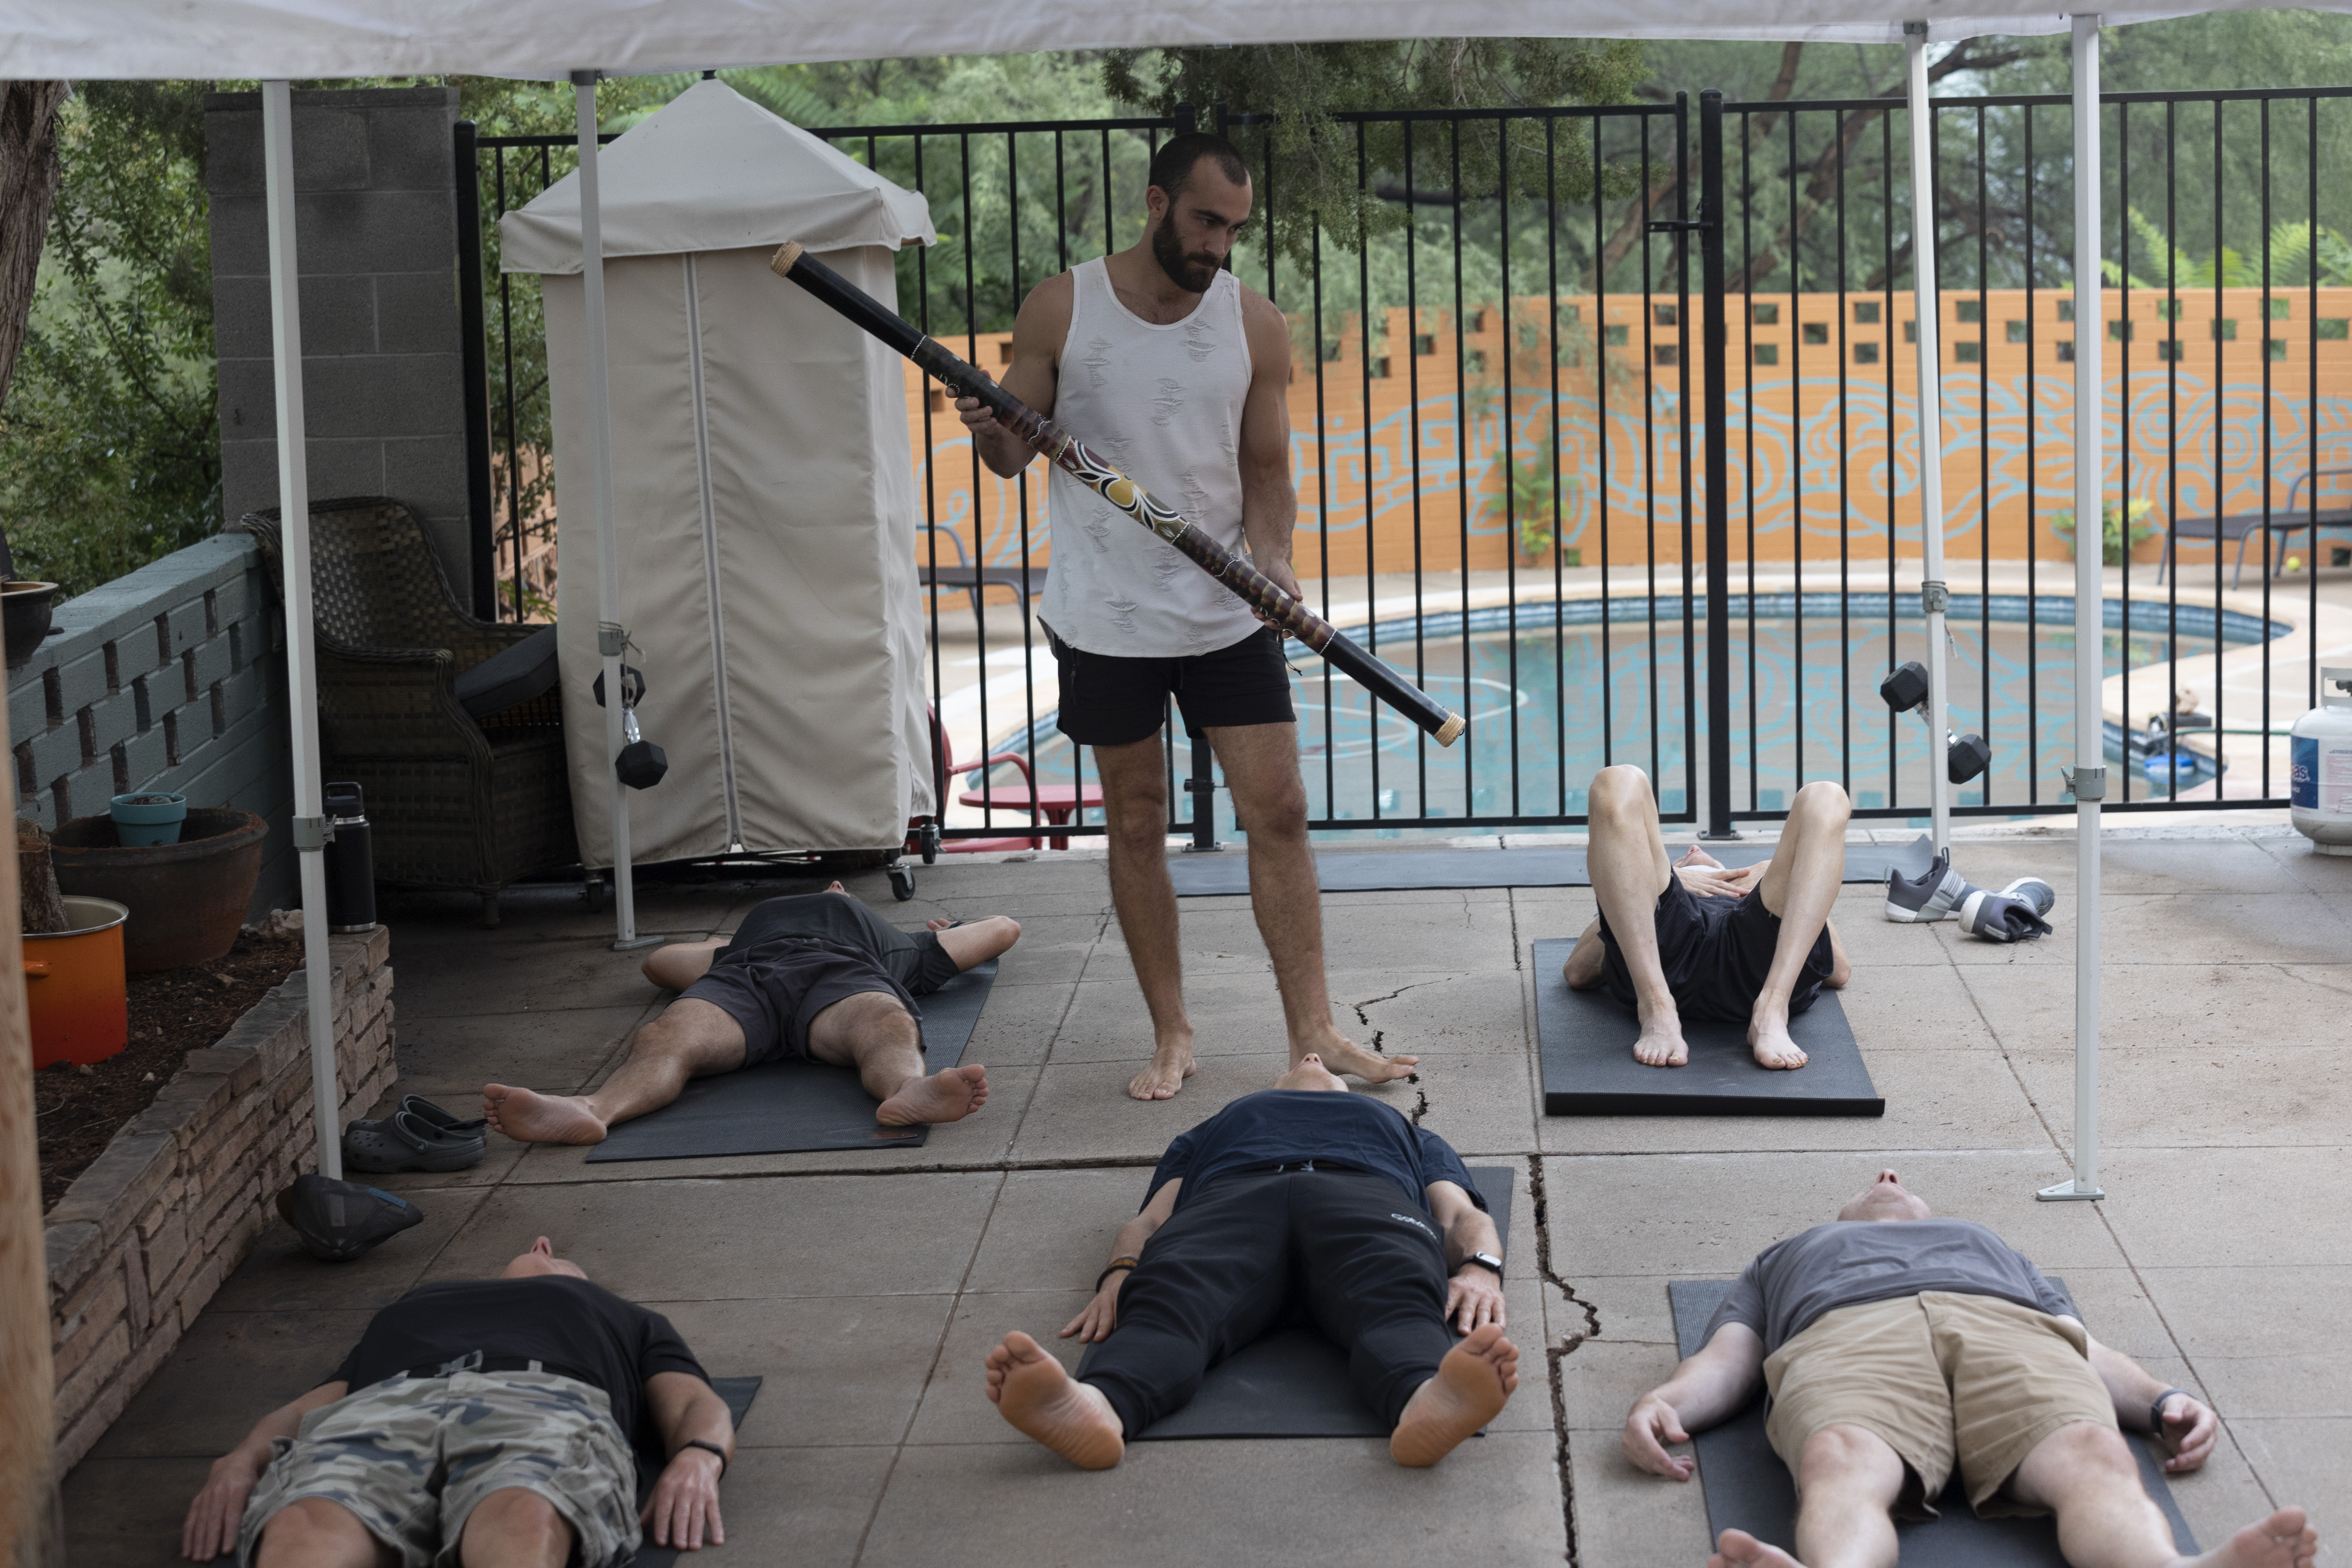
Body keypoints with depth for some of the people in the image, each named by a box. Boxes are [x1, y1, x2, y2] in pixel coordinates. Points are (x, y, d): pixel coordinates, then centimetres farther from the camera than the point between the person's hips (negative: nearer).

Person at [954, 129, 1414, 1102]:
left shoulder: (1254, 326, 0)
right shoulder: (1061, 311, -3)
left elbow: (1268, 471, 4)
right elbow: (1014, 453, 2)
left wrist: (1270, 556, -16)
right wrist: (991, 432, -22)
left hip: (1228, 614, 1)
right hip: (1107, 614, -1)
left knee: (1278, 812, -3)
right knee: (1136, 824, 7)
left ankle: (1314, 1034, 3)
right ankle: (1171, 1037, 17)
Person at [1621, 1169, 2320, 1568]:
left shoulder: (1997, 1250, 47)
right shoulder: (1782, 1260, 45)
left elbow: (2089, 1353, 29)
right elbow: (1724, 1364, 25)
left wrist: (2164, 1401, 5)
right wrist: (1659, 1402, 0)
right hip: (1846, 1337, -2)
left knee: (2096, 1458, -37)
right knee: (1842, 1464, -41)